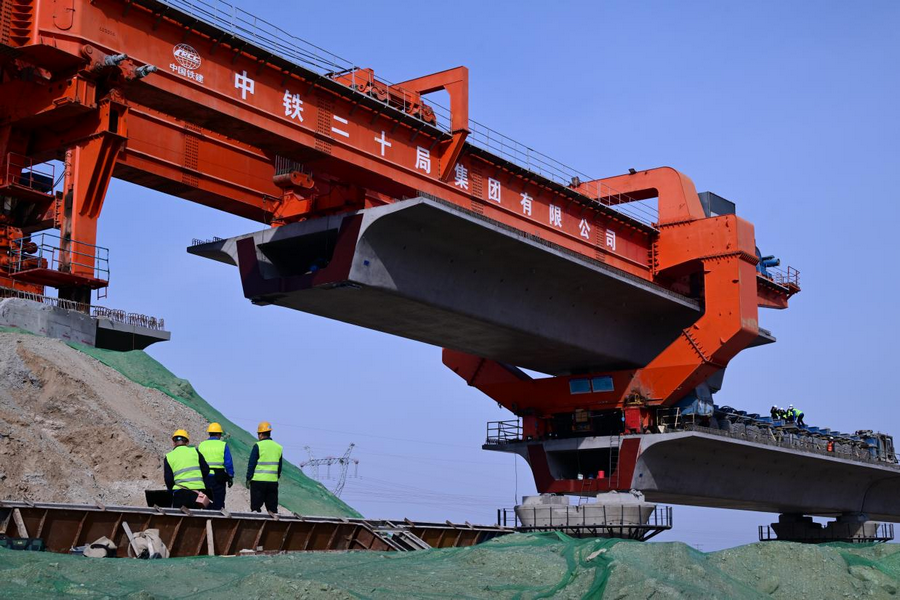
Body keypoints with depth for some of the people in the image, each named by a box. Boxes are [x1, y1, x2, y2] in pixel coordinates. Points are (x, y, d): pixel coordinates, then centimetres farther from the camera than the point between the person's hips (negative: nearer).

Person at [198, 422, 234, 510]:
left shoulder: (201, 445, 8)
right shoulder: (223, 445, -2)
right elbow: (228, 463, -6)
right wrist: (231, 477, 2)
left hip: (204, 478, 3)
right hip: (218, 479, -3)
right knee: (218, 503, 1)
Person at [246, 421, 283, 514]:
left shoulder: (258, 446, -6)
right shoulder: (278, 447, 9)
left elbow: (251, 464, -5)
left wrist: (248, 478, 1)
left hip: (258, 480, -4)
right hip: (273, 481, 4)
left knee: (255, 507, 2)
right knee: (272, 508, 8)